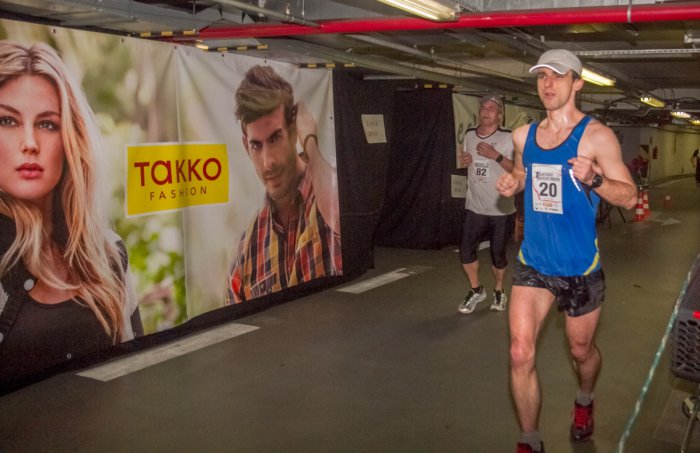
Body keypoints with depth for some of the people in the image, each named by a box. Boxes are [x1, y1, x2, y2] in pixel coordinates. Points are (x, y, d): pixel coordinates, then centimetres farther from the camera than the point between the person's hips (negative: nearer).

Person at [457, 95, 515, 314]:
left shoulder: (508, 138, -9)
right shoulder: (469, 135, 6)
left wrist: (496, 156, -23)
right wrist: (464, 162, -1)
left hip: (501, 209, -4)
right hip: (475, 207, 4)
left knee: (498, 253, 8)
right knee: (466, 250, 0)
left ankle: (499, 291, 30)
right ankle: (476, 290, 21)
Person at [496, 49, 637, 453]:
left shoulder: (596, 135, -10)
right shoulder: (523, 135, 4)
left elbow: (629, 197, -10)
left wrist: (594, 178, -30)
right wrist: (512, 183, -2)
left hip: (580, 267, -3)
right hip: (533, 263, 3)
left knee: (581, 350, 17)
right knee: (520, 354, -6)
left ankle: (584, 402, 50)